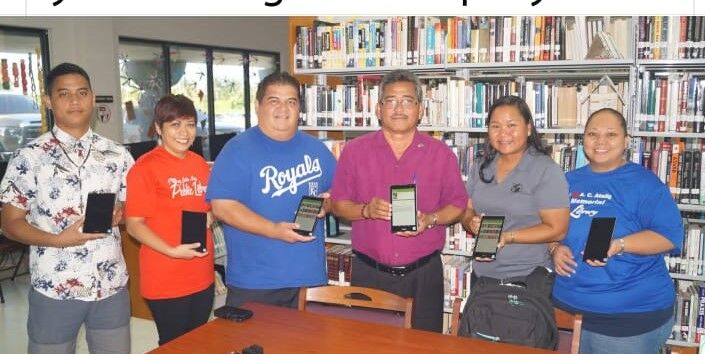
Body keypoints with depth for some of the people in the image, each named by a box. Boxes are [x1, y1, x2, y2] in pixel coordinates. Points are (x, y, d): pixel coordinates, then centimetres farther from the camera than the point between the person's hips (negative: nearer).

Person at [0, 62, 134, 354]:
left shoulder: (117, 155, 3)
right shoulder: (29, 157, -5)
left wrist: (119, 215, -12)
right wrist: (57, 240, -18)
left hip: (111, 286, 3)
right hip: (54, 290, -2)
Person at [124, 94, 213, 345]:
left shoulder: (200, 163, 7)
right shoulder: (145, 167, -13)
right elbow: (134, 224, -14)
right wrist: (172, 251, -24)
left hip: (202, 277, 7)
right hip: (166, 281, -6)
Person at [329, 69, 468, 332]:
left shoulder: (441, 154, 2)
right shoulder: (355, 150, 2)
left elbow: (457, 204, 6)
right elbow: (338, 204, 4)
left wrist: (430, 219, -13)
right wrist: (365, 210, -15)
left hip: (423, 273, 0)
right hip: (369, 272, 0)